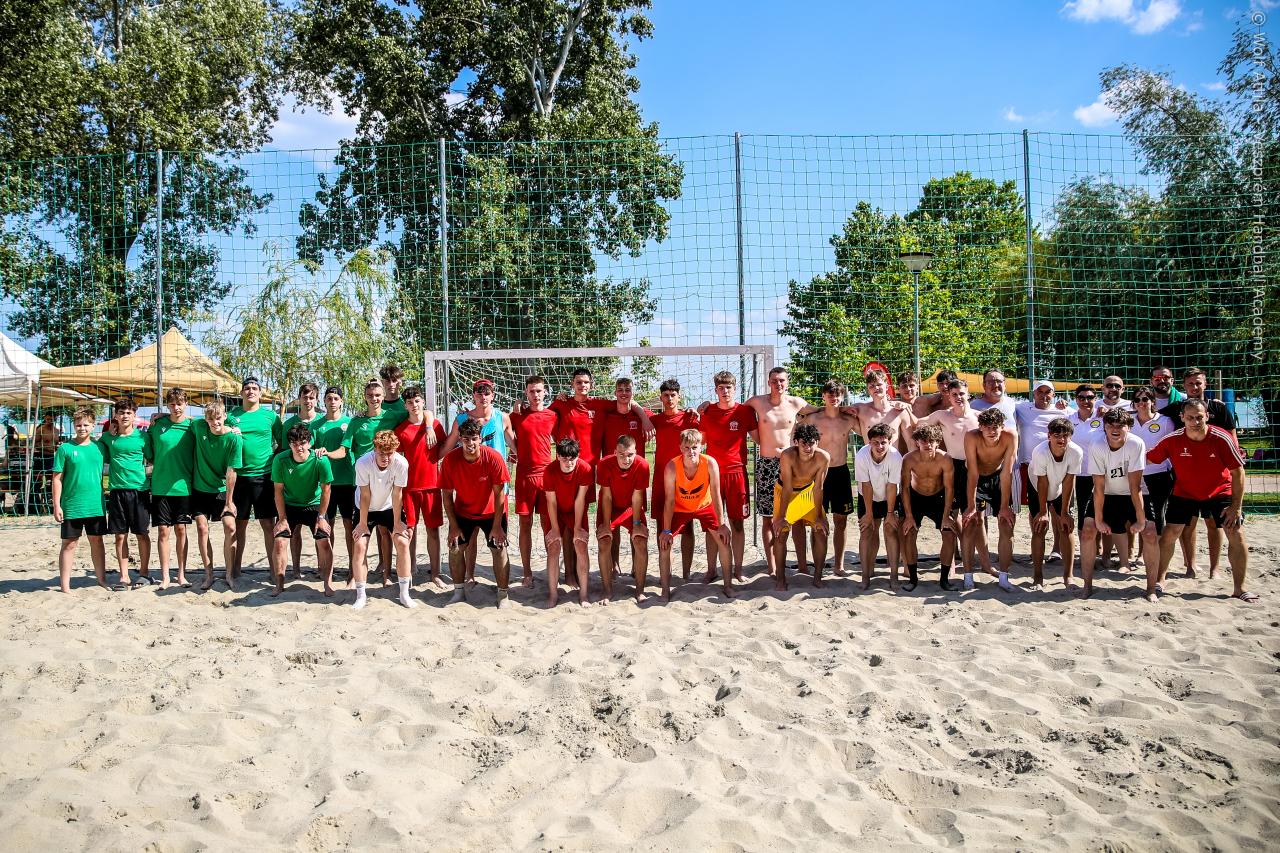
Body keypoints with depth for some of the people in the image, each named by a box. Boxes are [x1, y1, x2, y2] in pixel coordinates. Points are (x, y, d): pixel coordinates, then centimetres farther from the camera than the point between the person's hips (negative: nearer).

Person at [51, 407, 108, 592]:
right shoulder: (65, 448, -4)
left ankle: (102, 580, 20)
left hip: (96, 506, 3)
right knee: (69, 544, 3)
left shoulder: (100, 446, 5)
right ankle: (64, 585, 8)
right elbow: (57, 478, -4)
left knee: (97, 541, 11)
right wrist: (57, 505, -8)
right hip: (72, 506, -3)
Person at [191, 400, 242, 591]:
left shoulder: (234, 439, -18)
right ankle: (209, 575, 7)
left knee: (230, 527, -13)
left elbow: (231, 472, -16)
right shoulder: (199, 427, -10)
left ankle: (230, 575, -3)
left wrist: (228, 502, -14)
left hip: (222, 490, -2)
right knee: (202, 528, -2)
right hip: (200, 489, 3)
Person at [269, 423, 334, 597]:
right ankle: (279, 584, 5)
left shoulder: (320, 460, -22)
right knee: (280, 542, -10)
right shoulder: (280, 460, -19)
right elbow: (278, 490, -10)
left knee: (325, 542, -12)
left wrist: (321, 517, -10)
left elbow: (325, 489, -12)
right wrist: (282, 518, -10)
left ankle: (328, 583, 3)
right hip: (289, 506, 1)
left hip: (314, 505, -1)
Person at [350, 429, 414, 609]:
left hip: (390, 507, 1)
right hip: (367, 509, -1)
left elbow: (397, 495, -20)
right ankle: (361, 595, 2)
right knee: (359, 545, -10)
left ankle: (404, 593, 1)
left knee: (403, 543, -10)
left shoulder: (401, 463, -30)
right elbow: (365, 496, -22)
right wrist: (363, 524, -14)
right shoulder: (363, 463, -31)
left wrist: (397, 523, -13)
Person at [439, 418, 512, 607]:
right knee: (455, 547, -2)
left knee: (499, 548, -7)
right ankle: (459, 592, 14)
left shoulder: (493, 458, -26)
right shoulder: (450, 460, -21)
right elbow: (447, 495, -11)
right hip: (462, 512, 2)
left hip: (491, 512, -2)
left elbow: (499, 493, -19)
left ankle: (503, 595, 5)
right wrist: (454, 526, -12)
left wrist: (497, 526, -18)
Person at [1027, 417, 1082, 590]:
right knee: (1039, 529, -6)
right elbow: (1042, 483, -25)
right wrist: (1043, 512, -16)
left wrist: (1064, 513, -16)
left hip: (1061, 491, 2)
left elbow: (1068, 482, -22)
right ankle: (1038, 577, 3)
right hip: (1038, 490, -2)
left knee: (1067, 528, -6)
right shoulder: (1040, 452, -35)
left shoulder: (1076, 452, -31)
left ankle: (1068, 576, 2)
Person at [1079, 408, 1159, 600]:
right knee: (1088, 530, -13)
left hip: (1132, 496, -1)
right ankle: (1087, 585, 0)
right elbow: (1099, 487, -20)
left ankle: (1152, 588, -2)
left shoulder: (1136, 444, -26)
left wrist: (1140, 520, -24)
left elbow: (1135, 486, -25)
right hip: (1106, 495, 1)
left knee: (1150, 533, -16)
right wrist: (1099, 520, -19)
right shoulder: (1096, 446, -23)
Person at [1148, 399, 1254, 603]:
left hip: (1220, 493, -1)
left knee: (1237, 535, -7)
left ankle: (1239, 589, 5)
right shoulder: (1172, 440, -20)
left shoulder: (1222, 438, -23)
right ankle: (1160, 580, 14)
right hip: (1184, 493, 1)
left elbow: (1238, 472, -16)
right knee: (1169, 534, -4)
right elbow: (1147, 459, -9)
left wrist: (1236, 506, -16)